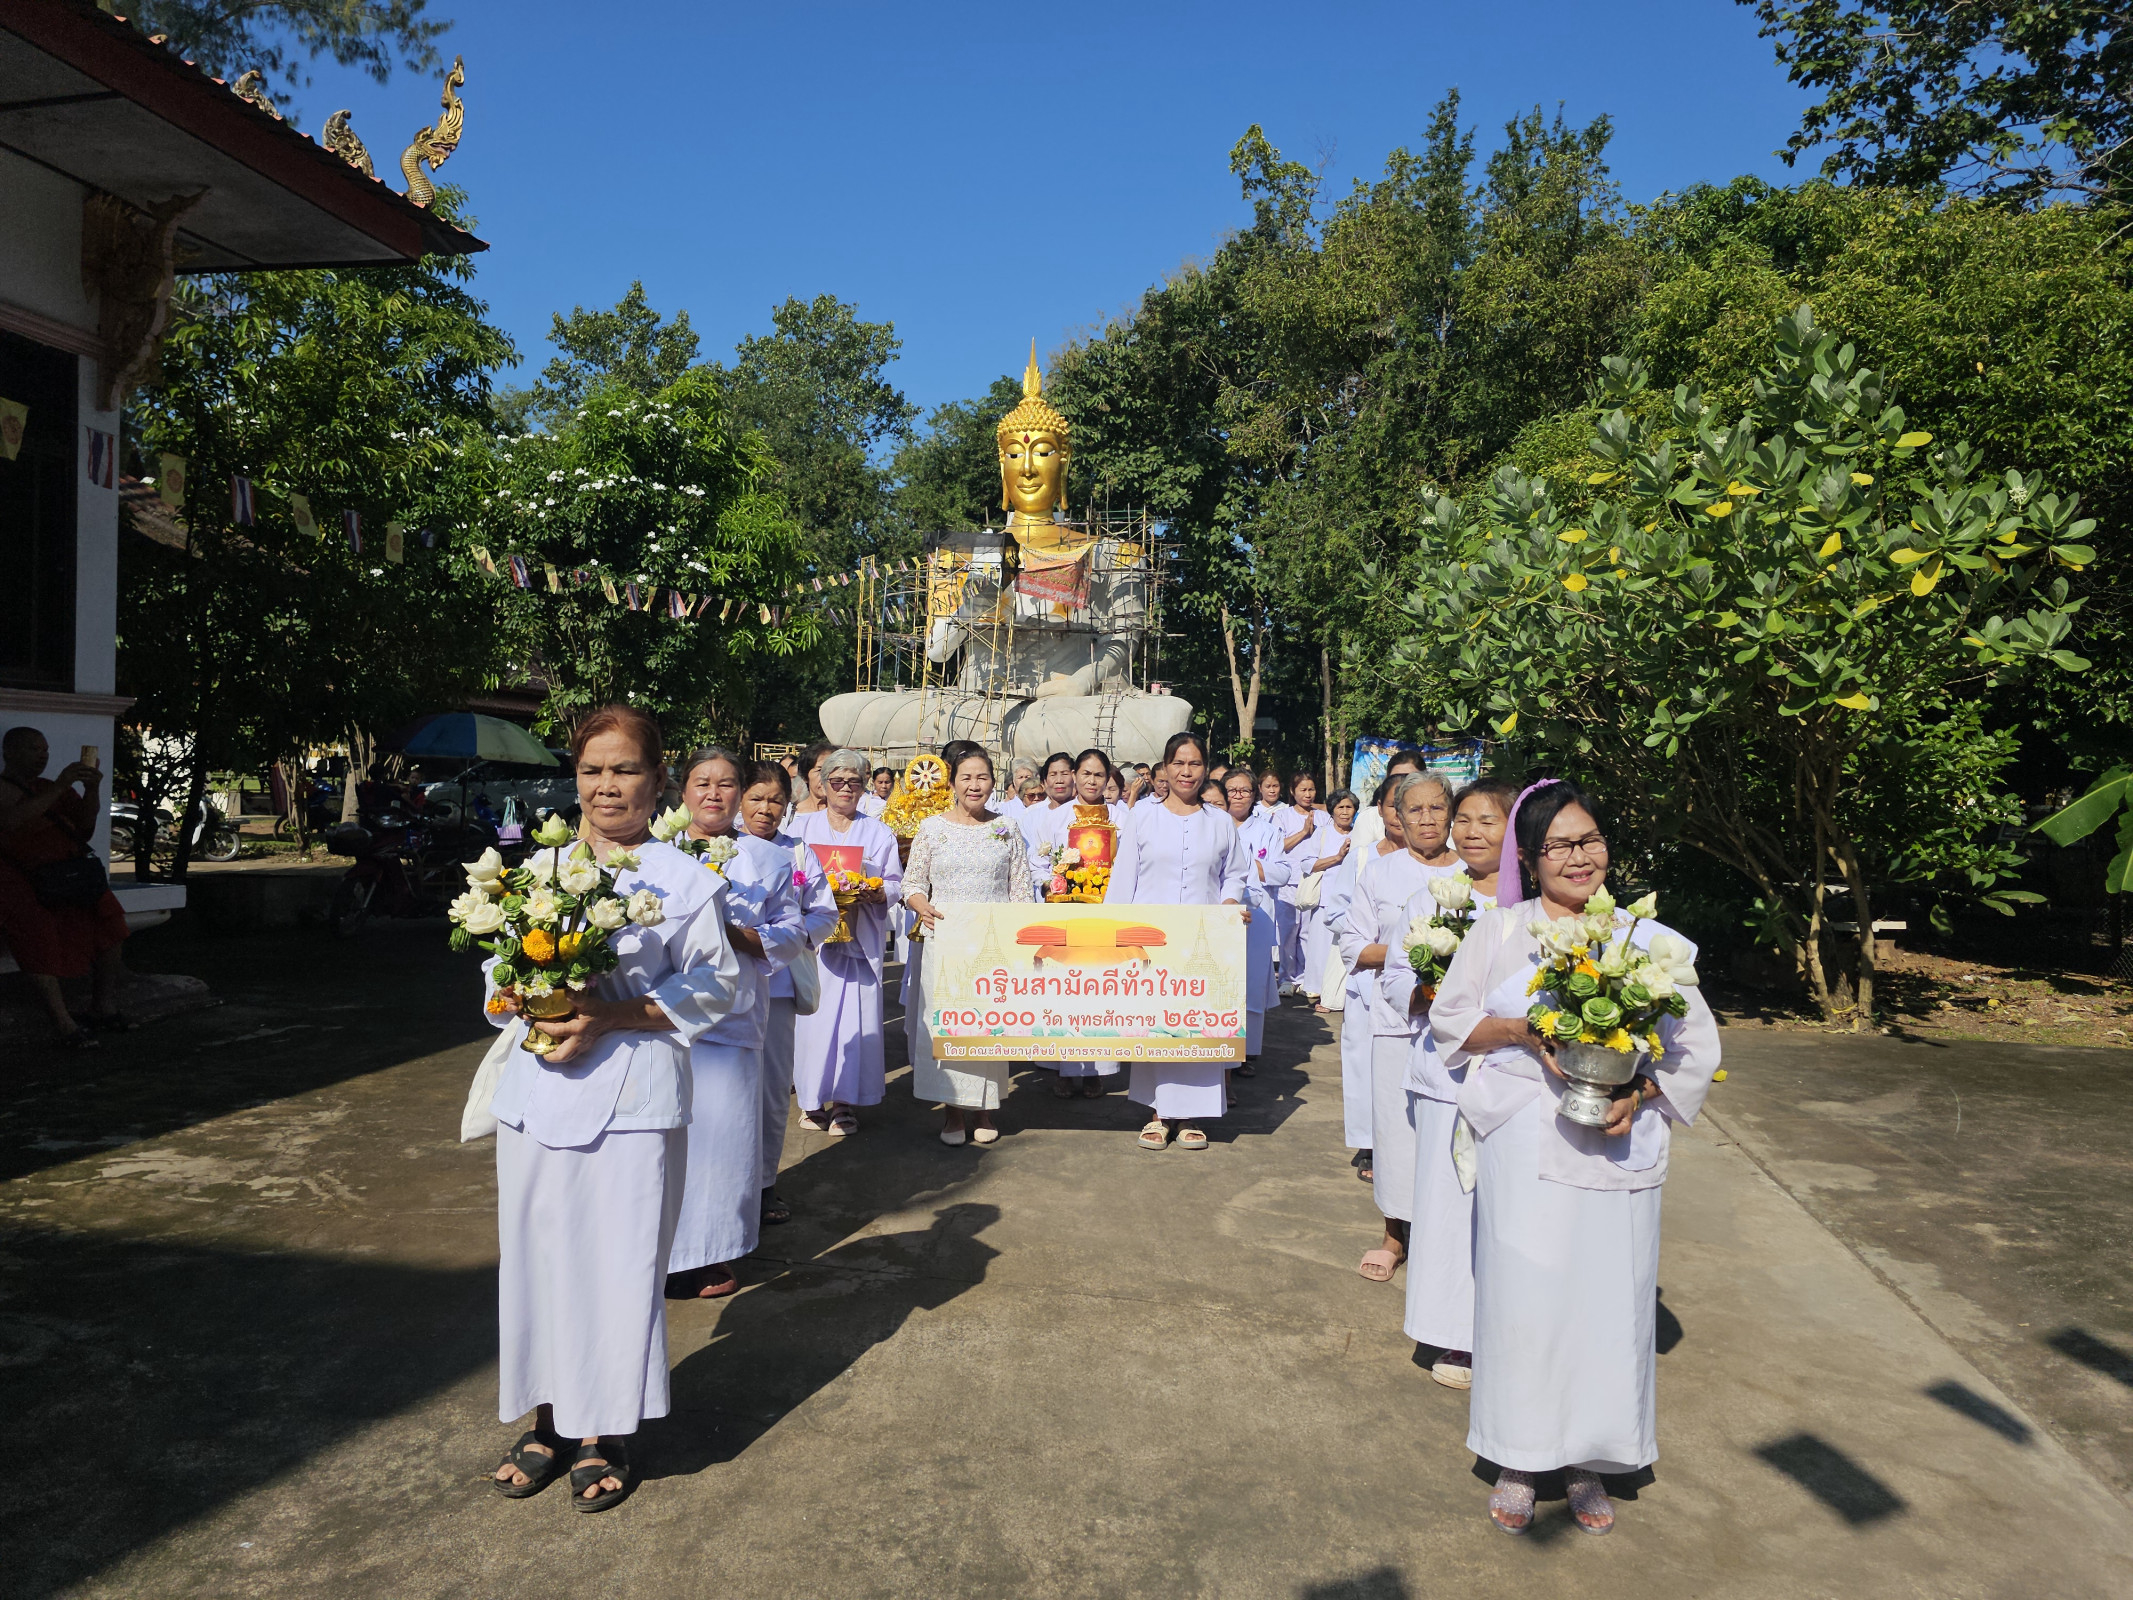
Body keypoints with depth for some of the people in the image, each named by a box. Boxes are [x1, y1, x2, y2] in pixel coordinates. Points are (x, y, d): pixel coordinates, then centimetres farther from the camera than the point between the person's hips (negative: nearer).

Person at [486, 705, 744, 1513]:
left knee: (618, 1261, 2)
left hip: (632, 1097, -4)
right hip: (537, 1089, 4)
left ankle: (604, 1431, 21)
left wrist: (612, 1015, -17)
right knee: (535, 1254, 11)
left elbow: (719, 987, -7)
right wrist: (521, 1005, -8)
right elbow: (498, 973, 15)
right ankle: (547, 1417, 29)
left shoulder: (685, 881, -4)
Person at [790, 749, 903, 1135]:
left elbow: (895, 883, 8)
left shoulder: (879, 833, 14)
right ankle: (812, 1099, 8)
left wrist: (876, 893, -13)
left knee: (856, 1017, -4)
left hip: (862, 938, 1)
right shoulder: (802, 827, 13)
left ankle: (844, 1102, 6)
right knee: (814, 1014, -5)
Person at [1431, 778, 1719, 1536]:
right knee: (1522, 1295, 2)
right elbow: (1449, 1016, 6)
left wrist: (1639, 1092, -12)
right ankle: (1517, 1459, 19)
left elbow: (1696, 1043, 5)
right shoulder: (1500, 931, 3)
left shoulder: (1645, 939, 3)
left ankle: (1586, 1460, 24)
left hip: (1617, 1149, 1)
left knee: (1609, 1298, 6)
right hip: (1521, 1145, -1)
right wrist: (1521, 1032, -11)